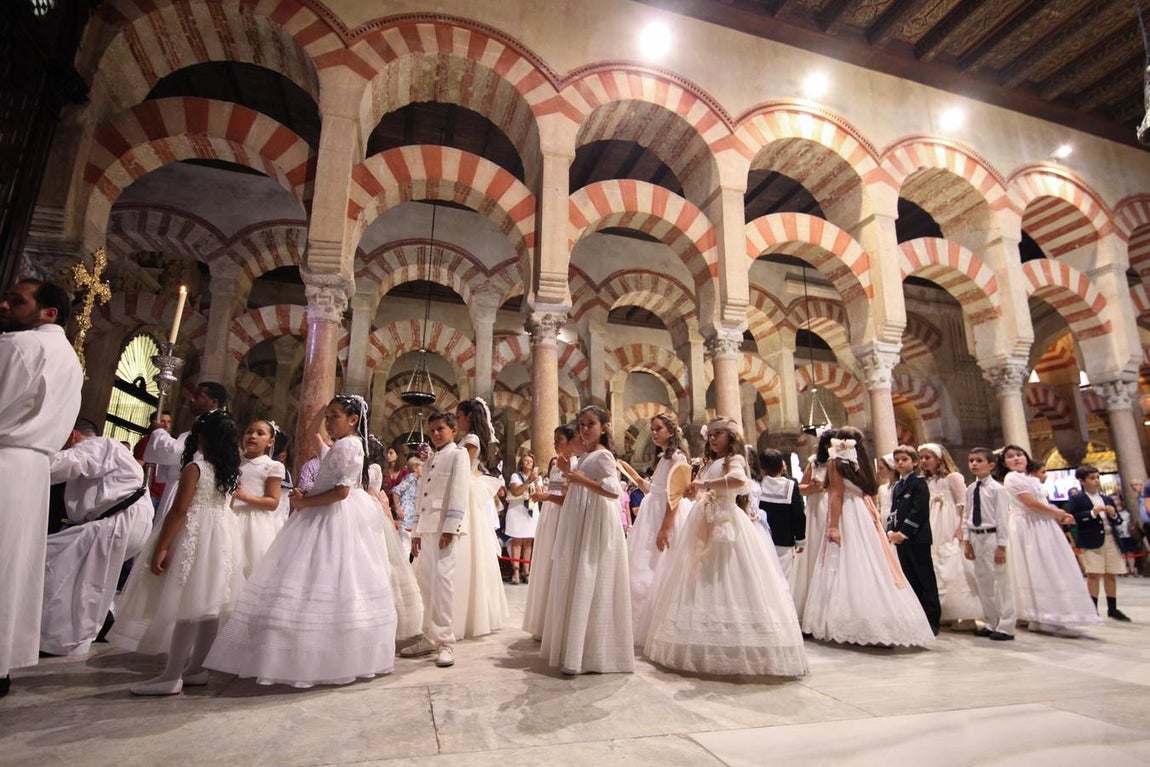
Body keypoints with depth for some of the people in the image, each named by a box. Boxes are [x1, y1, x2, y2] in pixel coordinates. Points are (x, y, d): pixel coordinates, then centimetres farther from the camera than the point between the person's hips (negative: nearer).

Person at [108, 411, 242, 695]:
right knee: (207, 607, 11)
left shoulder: (195, 467, -10)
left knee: (187, 606, -6)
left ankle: (172, 676, -2)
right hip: (221, 537, 8)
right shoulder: (230, 472, 11)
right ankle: (195, 668, 20)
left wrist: (161, 547, -14)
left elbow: (180, 509, -16)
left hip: (194, 537, -8)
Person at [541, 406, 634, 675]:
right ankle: (573, 649, 23)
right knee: (575, 585, 12)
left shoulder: (603, 455, -10)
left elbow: (614, 491, -23)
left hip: (595, 527, -9)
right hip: (578, 527, 10)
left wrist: (581, 479, -23)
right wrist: (569, 474, 10)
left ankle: (586, 656, -2)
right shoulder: (585, 457, 17)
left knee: (588, 586, -9)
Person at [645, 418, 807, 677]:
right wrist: (693, 490, 5)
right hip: (706, 526, 8)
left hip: (726, 524, -8)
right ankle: (708, 645, 11)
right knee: (704, 583, 5)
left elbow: (739, 480, -26)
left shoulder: (734, 459, -3)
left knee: (728, 583, -11)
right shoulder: (710, 464, 20)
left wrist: (705, 484, -21)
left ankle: (736, 650, -5)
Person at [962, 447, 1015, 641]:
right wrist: (967, 540, 8)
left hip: (992, 536, -7)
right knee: (983, 583, 13)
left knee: (1000, 582, 0)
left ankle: (1005, 627, 10)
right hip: (976, 537, 7)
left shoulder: (996, 489, -11)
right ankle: (991, 624, 25)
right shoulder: (970, 489, 8)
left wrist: (1001, 545, -13)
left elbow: (1002, 518, -12)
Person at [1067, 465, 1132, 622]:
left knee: (1111, 575, 11)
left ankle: (1112, 609, 22)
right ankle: (1093, 609, -2)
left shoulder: (1107, 500, 17)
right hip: (1092, 542, -6)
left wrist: (1114, 514, -1)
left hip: (1111, 540, 6)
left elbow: (1118, 522, 20)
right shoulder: (1077, 500, -3)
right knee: (1094, 574, -8)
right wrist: (1092, 513, -17)